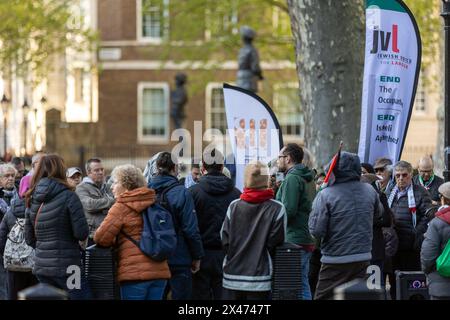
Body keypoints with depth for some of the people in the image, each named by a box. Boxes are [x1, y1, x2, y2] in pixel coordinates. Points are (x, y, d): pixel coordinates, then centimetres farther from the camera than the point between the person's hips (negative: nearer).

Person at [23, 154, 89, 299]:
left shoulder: (32, 200, 6)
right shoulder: (69, 196, -10)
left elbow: (29, 239, 11)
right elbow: (82, 233, -13)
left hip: (41, 265, 5)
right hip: (66, 266, -5)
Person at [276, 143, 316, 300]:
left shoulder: (292, 178, -12)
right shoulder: (308, 179, 18)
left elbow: (288, 211, -20)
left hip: (294, 239, -10)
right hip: (307, 240, 10)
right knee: (303, 286, 13)